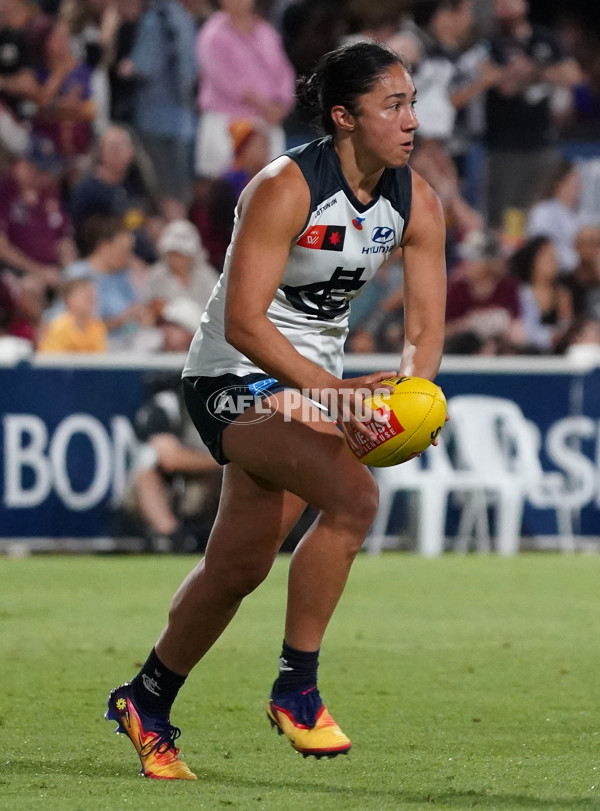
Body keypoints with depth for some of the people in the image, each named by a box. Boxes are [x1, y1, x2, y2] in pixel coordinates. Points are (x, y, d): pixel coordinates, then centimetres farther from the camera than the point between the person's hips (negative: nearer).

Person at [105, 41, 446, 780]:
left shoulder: (416, 204, -3)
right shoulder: (284, 189, -24)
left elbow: (425, 328, 0)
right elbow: (243, 321, -28)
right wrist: (332, 392, -35)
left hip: (313, 381, 7)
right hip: (233, 379, -7)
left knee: (239, 567, 14)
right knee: (352, 496, -28)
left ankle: (147, 701, 36)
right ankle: (296, 689, -17)